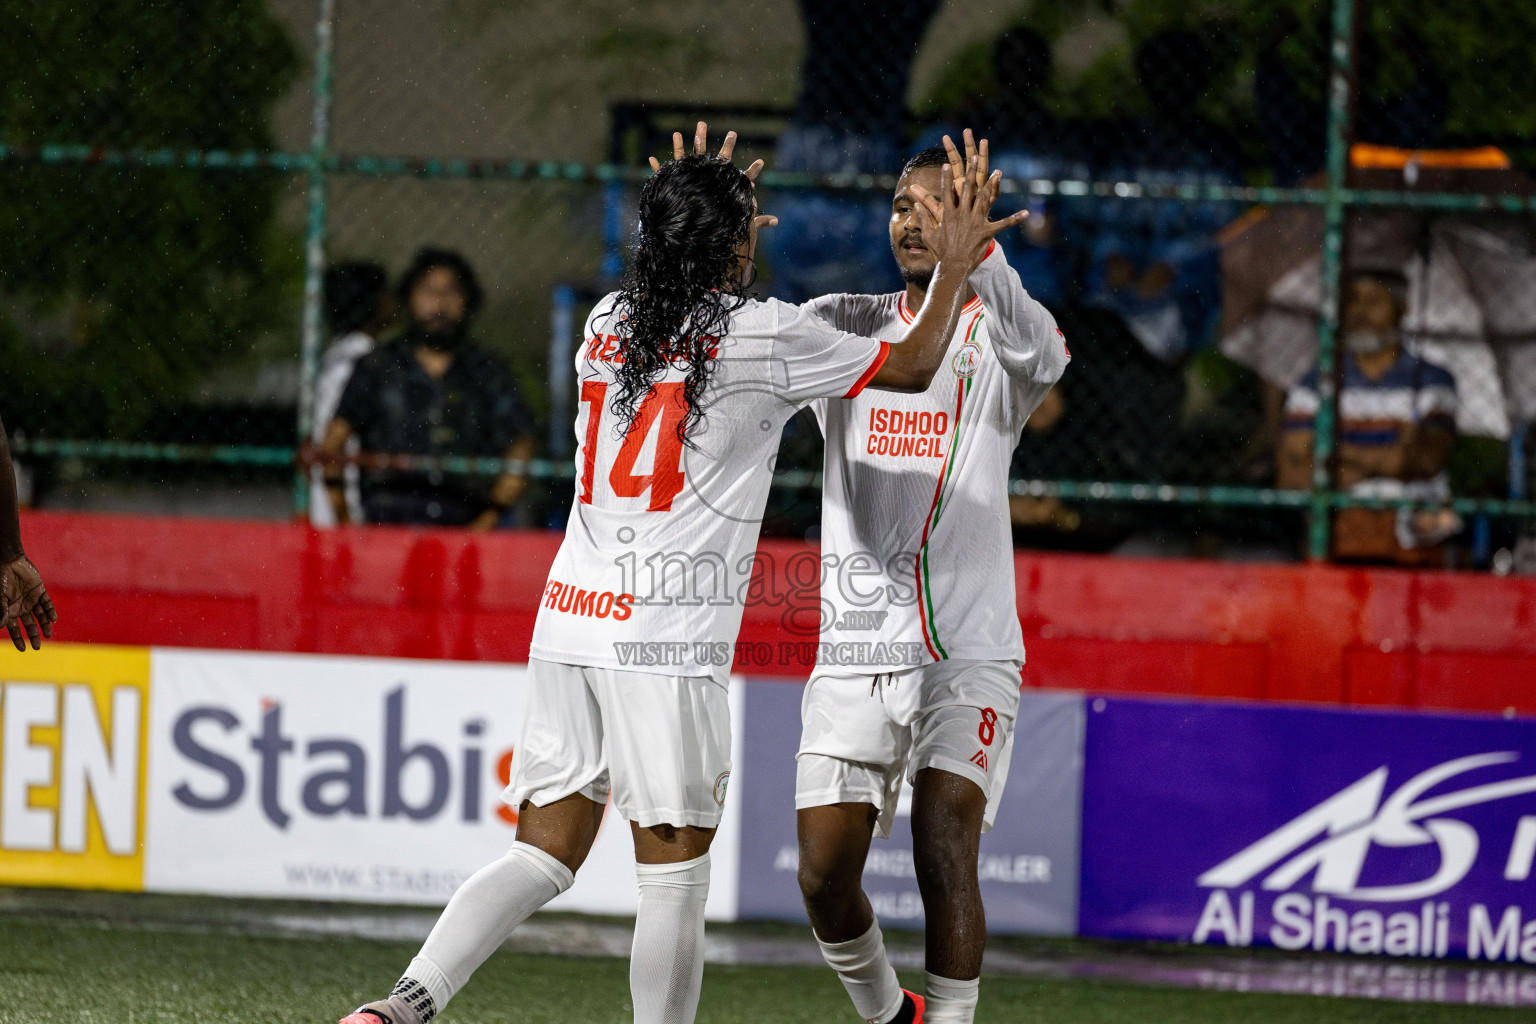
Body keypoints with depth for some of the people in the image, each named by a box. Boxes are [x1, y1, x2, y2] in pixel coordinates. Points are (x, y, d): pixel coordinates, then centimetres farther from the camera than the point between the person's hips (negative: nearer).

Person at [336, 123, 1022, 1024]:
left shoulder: (610, 319, 12)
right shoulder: (767, 334, -3)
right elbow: (914, 368, 11)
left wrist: (695, 210, 45)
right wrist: (955, 270, 26)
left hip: (569, 621, 6)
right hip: (668, 644, -6)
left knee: (543, 858, 7)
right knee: (674, 877, 1)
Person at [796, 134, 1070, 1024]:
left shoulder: (996, 339, -1)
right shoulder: (845, 325, 10)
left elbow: (1042, 356, -25)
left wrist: (976, 249, -39)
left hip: (967, 655, -3)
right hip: (854, 651, 3)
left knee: (944, 852, -20)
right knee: (825, 878, 0)